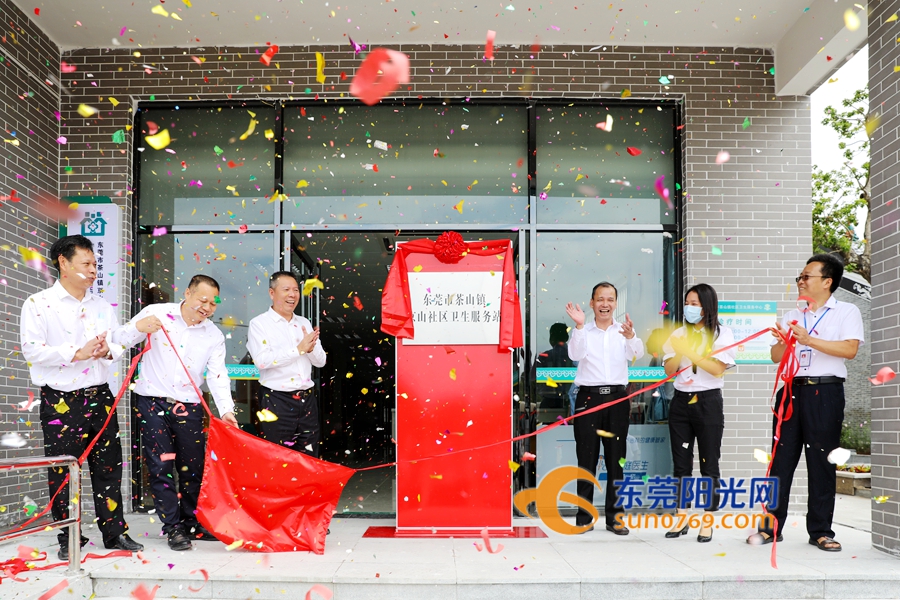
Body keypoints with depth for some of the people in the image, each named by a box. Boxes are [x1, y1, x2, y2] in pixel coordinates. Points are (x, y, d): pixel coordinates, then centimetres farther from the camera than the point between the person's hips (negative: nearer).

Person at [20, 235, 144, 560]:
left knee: (108, 467, 7)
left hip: (99, 397, 5)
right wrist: (77, 353, -19)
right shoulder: (38, 304, -3)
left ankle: (115, 532, 16)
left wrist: (108, 351, -7)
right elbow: (32, 349, -12)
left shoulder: (102, 305, 13)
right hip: (61, 401, -4)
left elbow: (120, 341, 16)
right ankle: (68, 539, 15)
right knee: (63, 472, 2)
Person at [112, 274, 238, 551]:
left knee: (193, 467, 7)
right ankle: (173, 528, 5)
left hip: (189, 407, 3)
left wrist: (226, 409, -19)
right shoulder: (157, 313, -2)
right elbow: (120, 339, -4)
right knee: (162, 466, -3)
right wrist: (138, 327, -27)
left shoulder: (214, 336, 5)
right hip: (152, 402, -3)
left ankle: (193, 523, 22)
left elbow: (218, 375, -3)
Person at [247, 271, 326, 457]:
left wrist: (311, 347, -10)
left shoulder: (304, 323, 14)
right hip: (277, 400, -5)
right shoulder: (259, 323, -3)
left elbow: (320, 361, 12)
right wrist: (299, 349, -17)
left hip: (307, 399, 5)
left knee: (309, 457, 10)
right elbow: (261, 360, -19)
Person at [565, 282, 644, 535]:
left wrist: (631, 337, -32)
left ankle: (615, 517, 15)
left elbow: (637, 354, -11)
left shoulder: (624, 330, 7)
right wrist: (579, 326, -25)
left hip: (617, 397, 2)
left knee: (616, 459, 7)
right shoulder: (584, 331, 5)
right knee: (586, 458, 2)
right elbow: (575, 354, -12)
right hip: (588, 397, -1)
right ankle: (584, 518, 10)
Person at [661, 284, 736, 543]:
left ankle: (708, 523, 7)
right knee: (681, 463, 7)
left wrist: (690, 352, -17)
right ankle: (681, 519, 15)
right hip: (681, 401, 4)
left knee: (709, 463, 0)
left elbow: (718, 369, -11)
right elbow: (669, 370, 5)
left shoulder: (722, 333, 0)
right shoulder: (679, 334, 10)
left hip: (708, 402, -4)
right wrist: (679, 352, -13)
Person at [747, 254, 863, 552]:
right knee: (781, 459, 4)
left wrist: (808, 339, -18)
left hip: (825, 393, -4)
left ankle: (820, 531, 11)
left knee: (821, 462, 1)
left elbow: (850, 349, -14)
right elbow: (775, 357, 13)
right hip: (791, 391, 4)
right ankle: (771, 527, 9)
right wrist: (784, 341, -9)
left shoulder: (846, 312, 2)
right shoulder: (792, 316, 17)